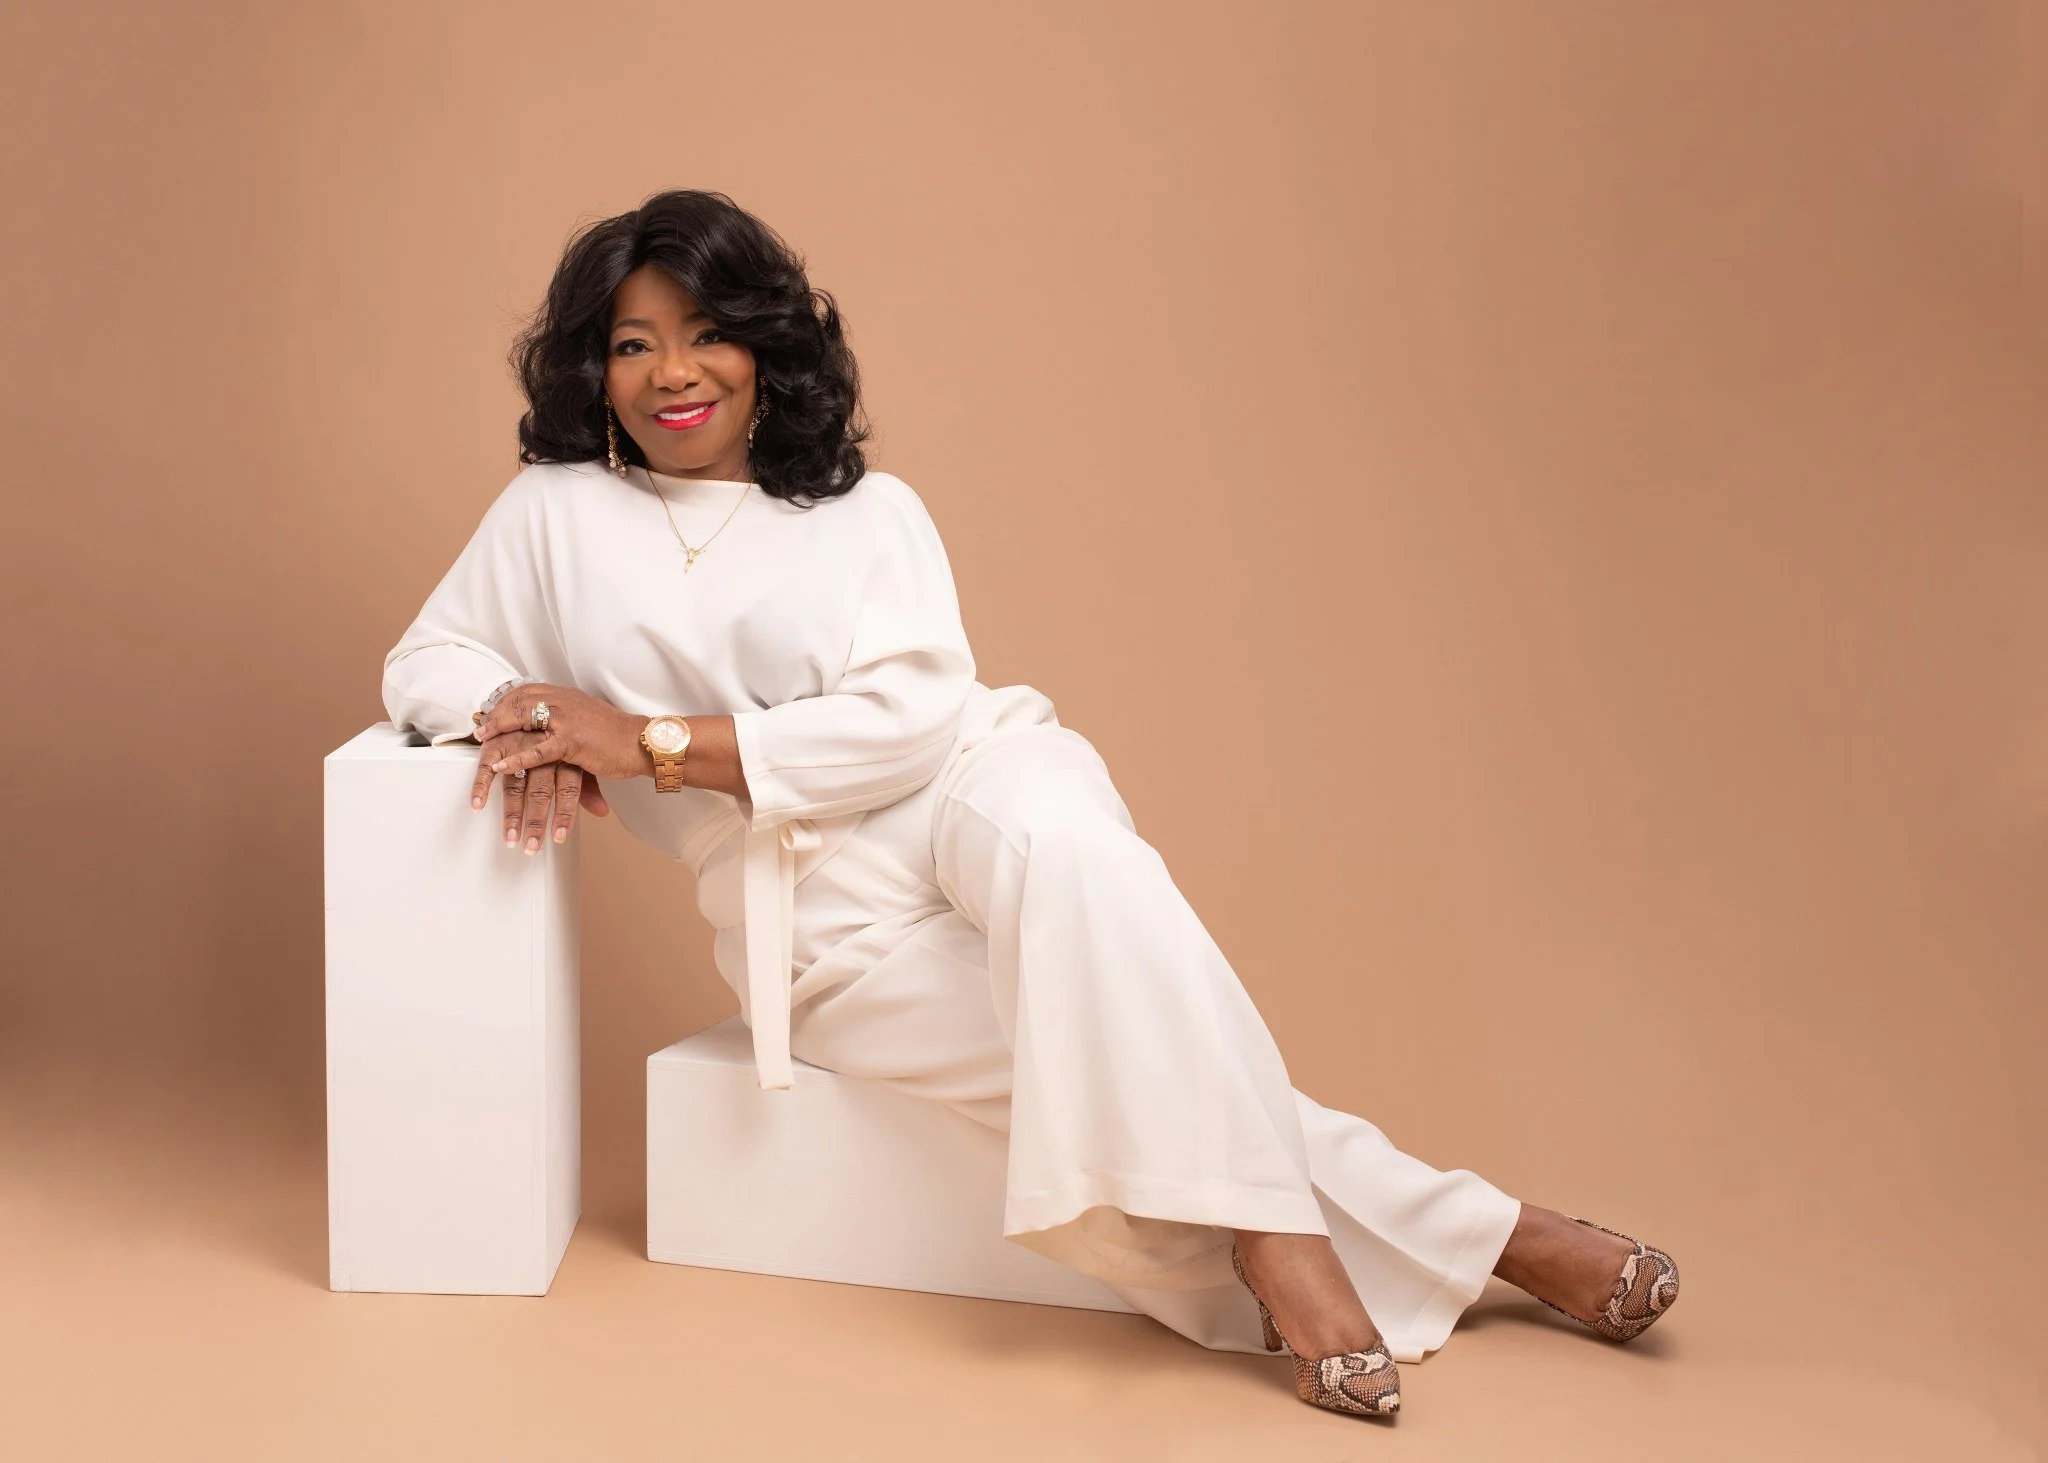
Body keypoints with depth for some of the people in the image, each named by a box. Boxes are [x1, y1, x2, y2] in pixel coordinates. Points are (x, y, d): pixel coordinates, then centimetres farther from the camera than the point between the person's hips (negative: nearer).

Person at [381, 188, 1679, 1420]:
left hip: (965, 790, 0)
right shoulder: (554, 512, 10)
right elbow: (427, 661, 17)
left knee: (1056, 843, -38)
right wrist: (522, 721, -8)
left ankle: (1267, 1222, -31)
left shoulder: (868, 511, 8)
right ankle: (1470, 1235, -16)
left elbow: (907, 717, -6)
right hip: (814, 921, 0)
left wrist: (647, 741, -14)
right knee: (1116, 1036, -24)